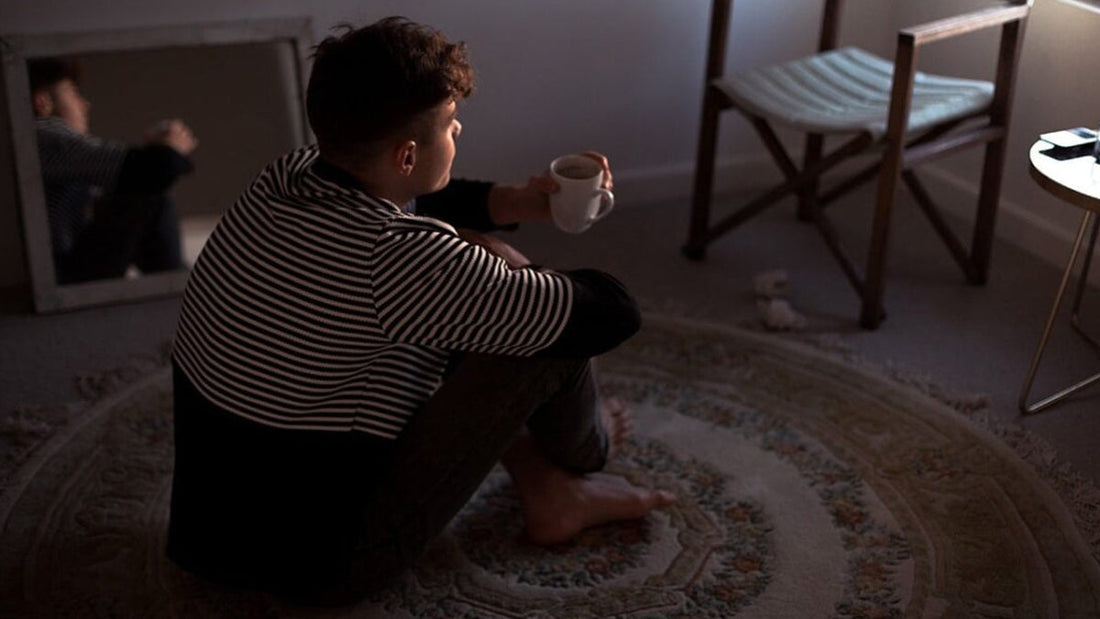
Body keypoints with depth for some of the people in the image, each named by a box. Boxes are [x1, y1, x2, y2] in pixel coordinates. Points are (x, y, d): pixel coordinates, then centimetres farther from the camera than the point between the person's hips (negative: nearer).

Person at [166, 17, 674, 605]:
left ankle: (547, 491, 23)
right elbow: (613, 312, -21)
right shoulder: (400, 263, -32)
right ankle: (582, 456, 24)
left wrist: (514, 203, 3)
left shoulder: (285, 177, -7)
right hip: (322, 568, -8)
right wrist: (514, 272, -2)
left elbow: (412, 200, 17)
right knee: (558, 331, -11)